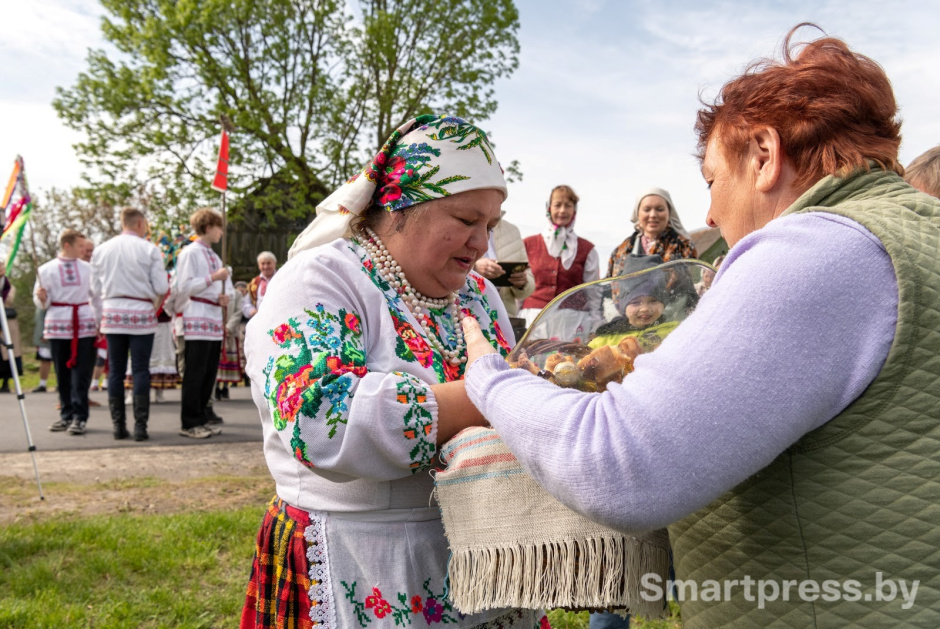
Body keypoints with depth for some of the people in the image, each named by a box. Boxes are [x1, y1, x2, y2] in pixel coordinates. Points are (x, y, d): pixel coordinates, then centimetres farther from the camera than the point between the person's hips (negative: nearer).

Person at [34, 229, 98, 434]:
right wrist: (41, 297, -17)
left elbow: (95, 297, 14)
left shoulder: (87, 269, 9)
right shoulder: (46, 270, 4)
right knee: (62, 373, 6)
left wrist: (100, 322, 10)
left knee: (81, 372, -5)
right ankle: (66, 415, 16)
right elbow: (42, 303, 6)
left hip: (84, 324, 0)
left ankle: (79, 417, -4)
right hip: (58, 324, 0)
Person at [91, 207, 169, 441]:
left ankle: (118, 426, 11)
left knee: (115, 371, 8)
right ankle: (140, 426, 0)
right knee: (140, 370, 1)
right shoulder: (150, 249, -4)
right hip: (141, 314, -3)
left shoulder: (101, 250, 7)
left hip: (112, 313, 3)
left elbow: (96, 288, 10)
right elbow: (161, 288, -6)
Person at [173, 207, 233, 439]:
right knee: (195, 372, -7)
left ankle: (202, 417, 19)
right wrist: (213, 278, -17)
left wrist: (225, 296, 0)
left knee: (210, 372, 10)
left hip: (215, 318, 8)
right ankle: (189, 423, -1)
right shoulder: (190, 253, -5)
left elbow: (225, 283, 22)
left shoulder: (214, 256, 19)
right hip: (197, 319, -8)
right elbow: (184, 286, -13)